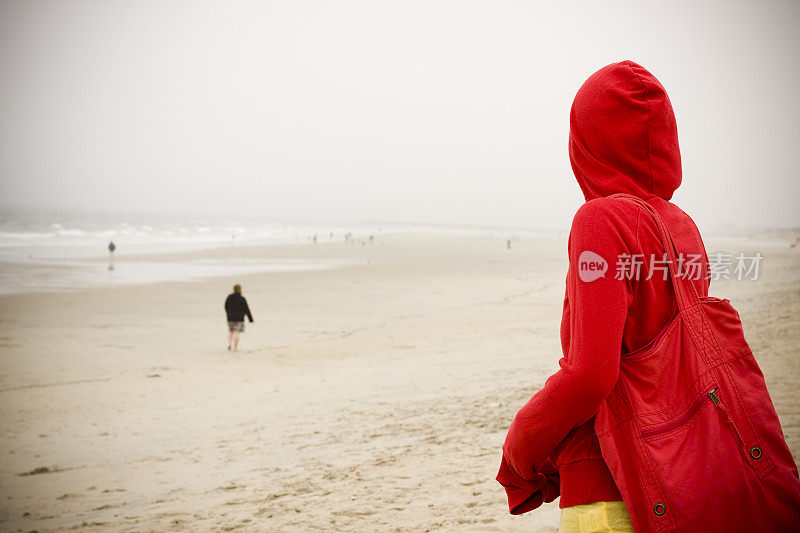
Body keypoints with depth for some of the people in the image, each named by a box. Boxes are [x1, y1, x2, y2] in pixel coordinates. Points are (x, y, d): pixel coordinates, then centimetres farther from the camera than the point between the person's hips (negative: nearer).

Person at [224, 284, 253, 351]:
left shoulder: (229, 297, 1)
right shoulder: (242, 299, -11)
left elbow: (226, 307, 12)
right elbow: (247, 309, -8)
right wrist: (250, 319, -1)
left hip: (230, 318, 4)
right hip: (239, 318, -4)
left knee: (231, 331, 21)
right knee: (237, 333, -2)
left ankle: (229, 344, 7)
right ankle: (235, 347, -4)